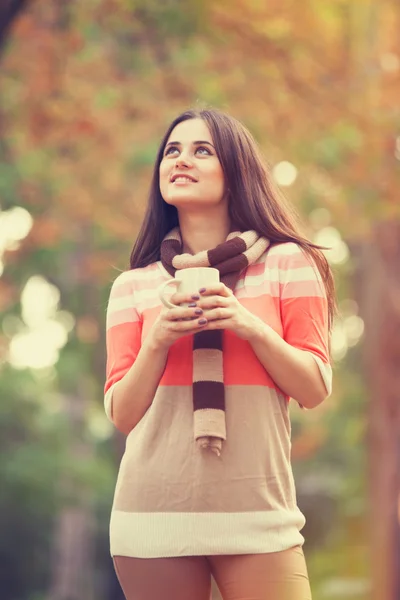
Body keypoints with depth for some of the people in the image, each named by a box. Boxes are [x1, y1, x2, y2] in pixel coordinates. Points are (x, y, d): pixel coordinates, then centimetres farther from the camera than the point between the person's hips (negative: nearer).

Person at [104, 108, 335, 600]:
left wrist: (251, 327, -12)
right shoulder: (133, 286, 10)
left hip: (255, 516, -1)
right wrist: (159, 341, -9)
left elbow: (315, 390, 3)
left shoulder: (287, 263, 5)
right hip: (153, 516, 2)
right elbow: (121, 415, 7)